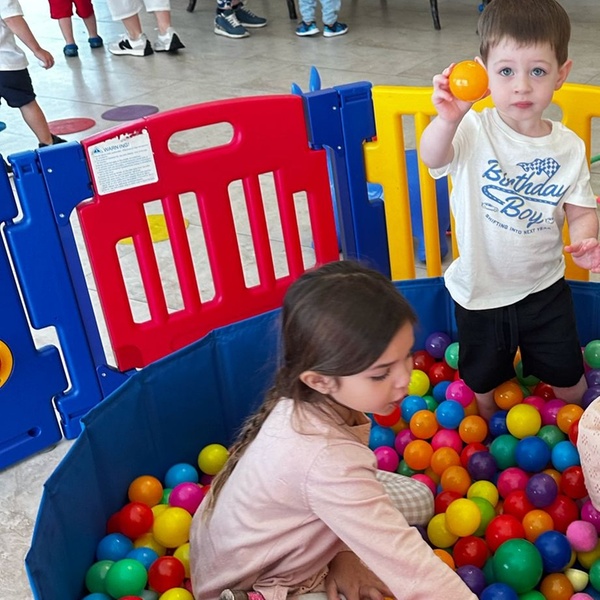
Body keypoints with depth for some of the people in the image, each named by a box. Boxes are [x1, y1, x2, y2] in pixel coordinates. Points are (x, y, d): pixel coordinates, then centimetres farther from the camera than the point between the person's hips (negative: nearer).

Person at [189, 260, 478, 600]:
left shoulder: (320, 401, -19)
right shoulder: (325, 457, -42)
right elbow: (404, 561, -39)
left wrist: (344, 552, -11)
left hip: (284, 536, 8)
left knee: (419, 499, 12)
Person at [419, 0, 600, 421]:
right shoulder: (474, 131, -19)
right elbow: (433, 157, -40)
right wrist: (448, 120, -62)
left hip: (545, 288, 2)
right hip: (480, 291, -1)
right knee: (483, 387, 20)